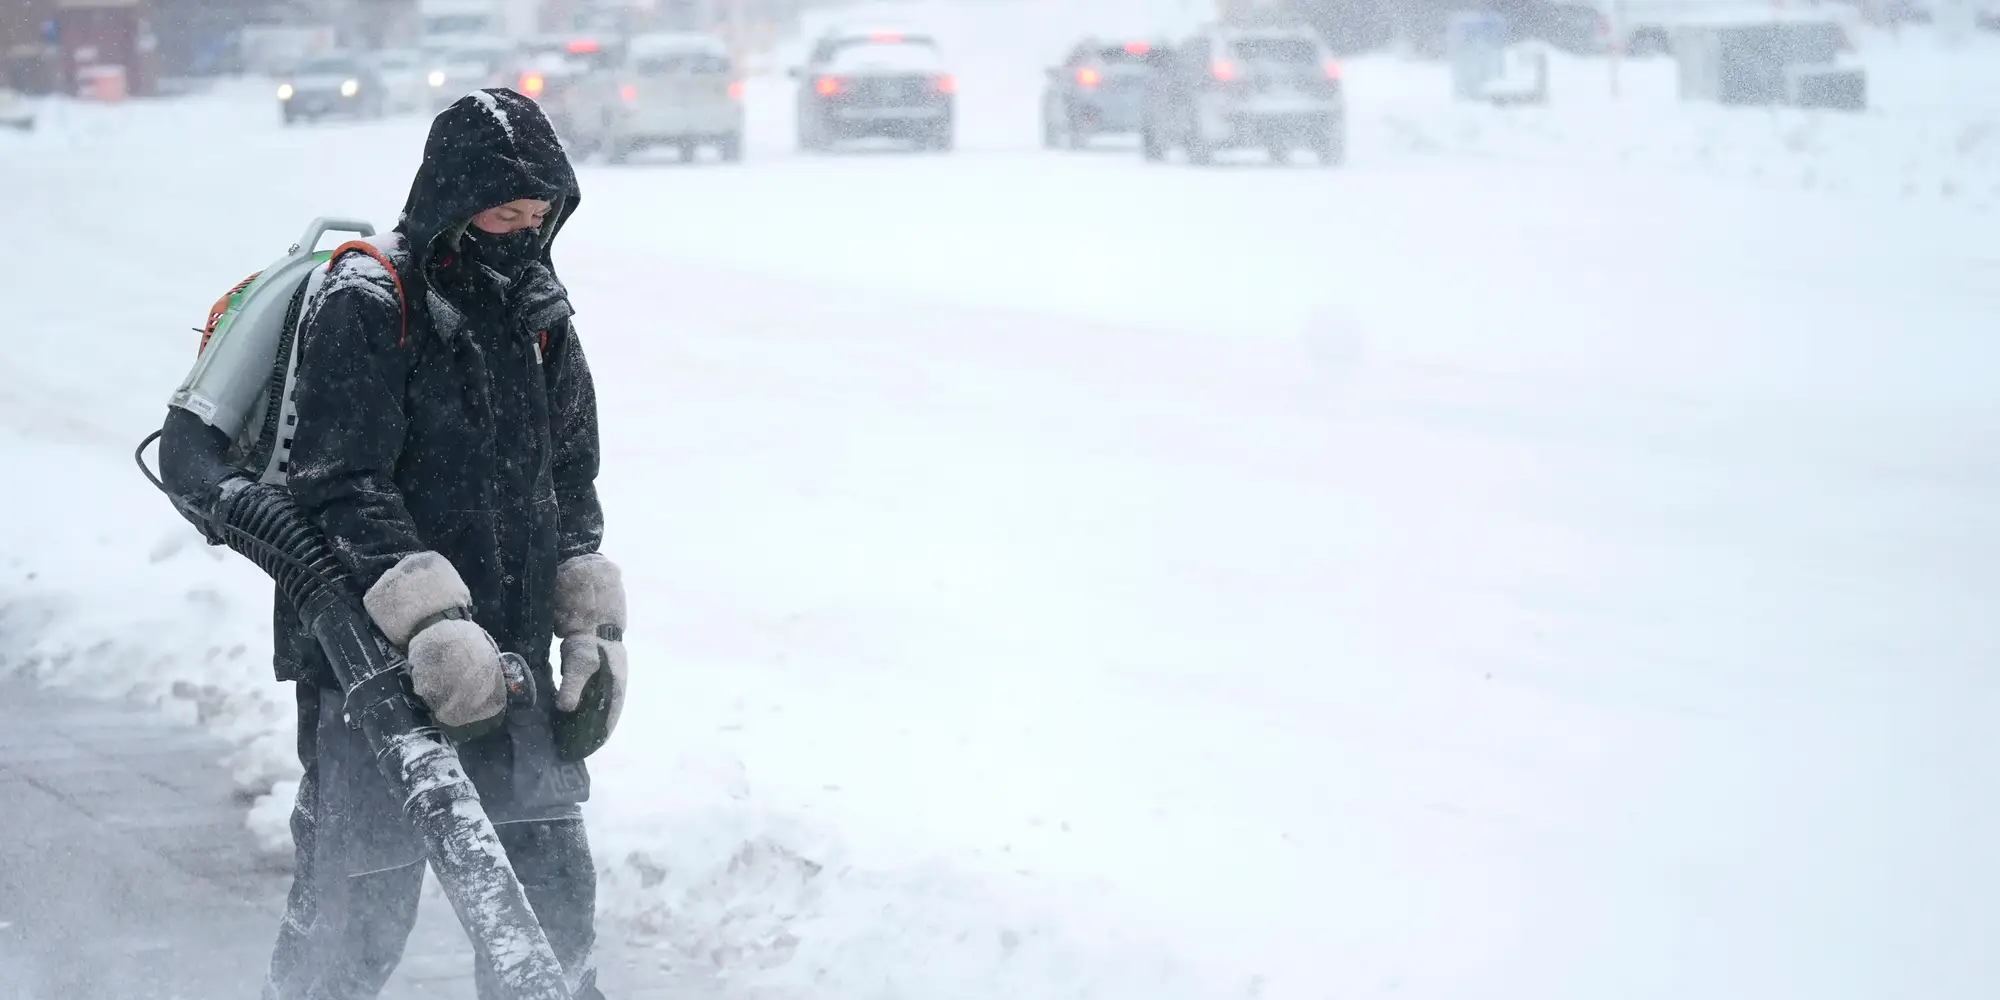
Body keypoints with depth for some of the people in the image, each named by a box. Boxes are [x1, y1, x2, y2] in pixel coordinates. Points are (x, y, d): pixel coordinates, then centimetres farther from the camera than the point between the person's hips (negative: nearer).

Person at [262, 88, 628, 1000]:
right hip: (373, 654, -6)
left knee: (553, 890, 10)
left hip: (511, 658, 7)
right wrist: (431, 625, -29)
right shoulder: (364, 307, -12)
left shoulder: (540, 317, 11)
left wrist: (593, 626, 11)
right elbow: (345, 487, -19)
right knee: (358, 907, -4)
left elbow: (570, 481, 20)